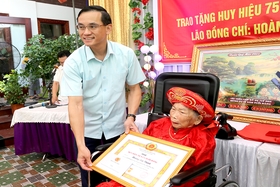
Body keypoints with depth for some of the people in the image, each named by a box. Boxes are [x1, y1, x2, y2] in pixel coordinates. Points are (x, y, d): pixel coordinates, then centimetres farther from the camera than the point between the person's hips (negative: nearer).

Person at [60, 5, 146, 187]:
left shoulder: (127, 54, -10)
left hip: (118, 129, 1)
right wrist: (81, 145, -28)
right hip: (88, 132, -1)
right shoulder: (73, 62, -15)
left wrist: (131, 117, -12)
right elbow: (75, 104, -21)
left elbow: (134, 88, 1)